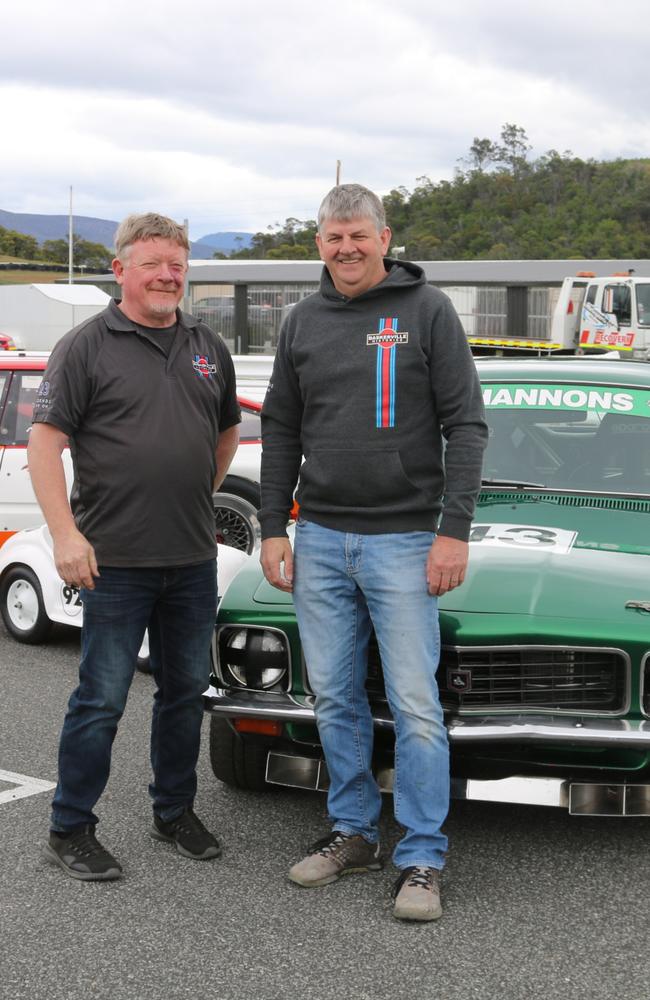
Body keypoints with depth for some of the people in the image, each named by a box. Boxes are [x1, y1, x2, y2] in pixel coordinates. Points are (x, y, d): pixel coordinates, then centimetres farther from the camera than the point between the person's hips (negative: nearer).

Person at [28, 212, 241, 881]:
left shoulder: (208, 347, 11)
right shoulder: (87, 346, -5)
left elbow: (228, 431, 25)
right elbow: (45, 441, -9)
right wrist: (65, 533, -17)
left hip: (194, 558, 5)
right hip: (115, 560, -5)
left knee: (185, 691, 14)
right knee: (102, 700, 0)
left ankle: (175, 813, 30)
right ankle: (70, 832, 14)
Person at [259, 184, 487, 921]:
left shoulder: (427, 311, -3)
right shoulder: (304, 321, 9)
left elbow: (466, 425, -5)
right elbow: (280, 431, 13)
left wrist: (454, 531, -13)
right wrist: (273, 529, 6)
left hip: (403, 539, -4)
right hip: (319, 539, 4)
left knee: (414, 705, -3)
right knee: (335, 699, 11)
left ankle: (421, 861, 7)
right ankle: (353, 832, 26)